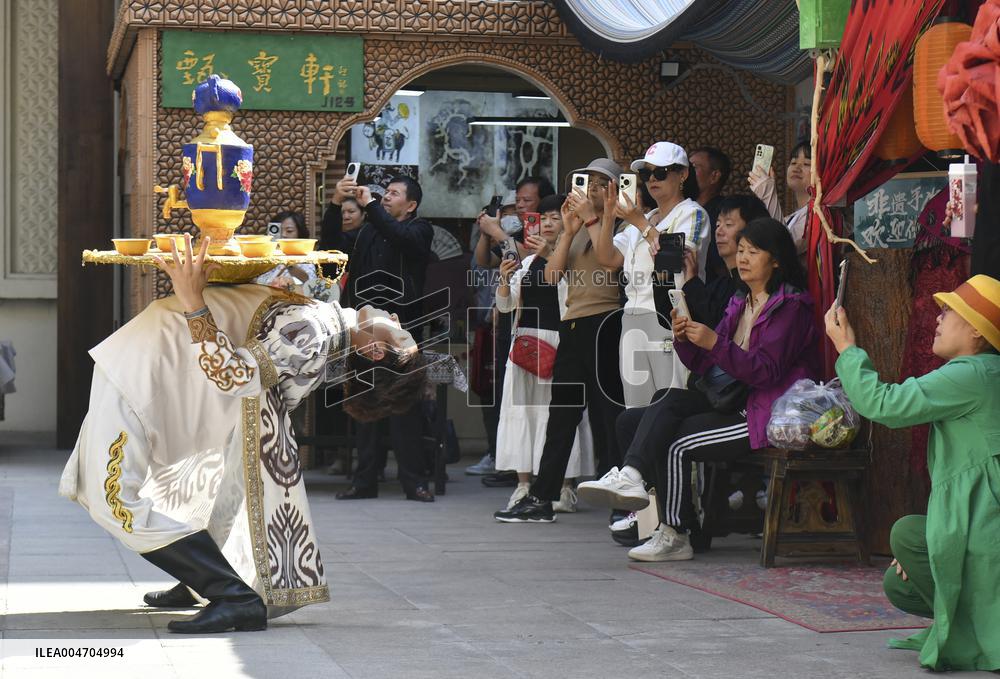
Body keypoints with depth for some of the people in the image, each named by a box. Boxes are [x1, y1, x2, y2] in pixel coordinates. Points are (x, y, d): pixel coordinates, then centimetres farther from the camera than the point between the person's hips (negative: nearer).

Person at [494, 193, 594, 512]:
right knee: (522, 407, 3)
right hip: (525, 340, 6)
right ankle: (524, 484, 7)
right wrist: (505, 279, -6)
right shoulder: (527, 263, 16)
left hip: (558, 341, -6)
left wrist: (549, 256, -23)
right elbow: (505, 306, 13)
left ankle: (564, 486, -2)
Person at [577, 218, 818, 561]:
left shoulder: (790, 305, -6)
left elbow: (766, 371, -18)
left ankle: (674, 536, -19)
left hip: (768, 416, -8)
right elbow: (706, 365, 12)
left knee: (677, 440, -22)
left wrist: (715, 343, -26)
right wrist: (685, 338, -9)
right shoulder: (740, 304, 19)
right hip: (735, 403, 8)